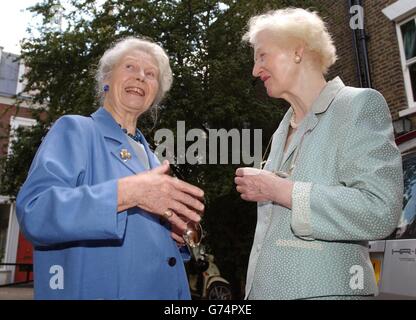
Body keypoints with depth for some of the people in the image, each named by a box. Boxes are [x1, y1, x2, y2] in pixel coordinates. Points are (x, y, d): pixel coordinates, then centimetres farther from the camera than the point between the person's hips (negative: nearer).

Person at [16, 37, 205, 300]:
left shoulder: (149, 156, 11)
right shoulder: (75, 130, -6)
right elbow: (35, 212, -21)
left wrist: (180, 231, -3)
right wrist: (128, 192, -29)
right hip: (96, 291, -6)